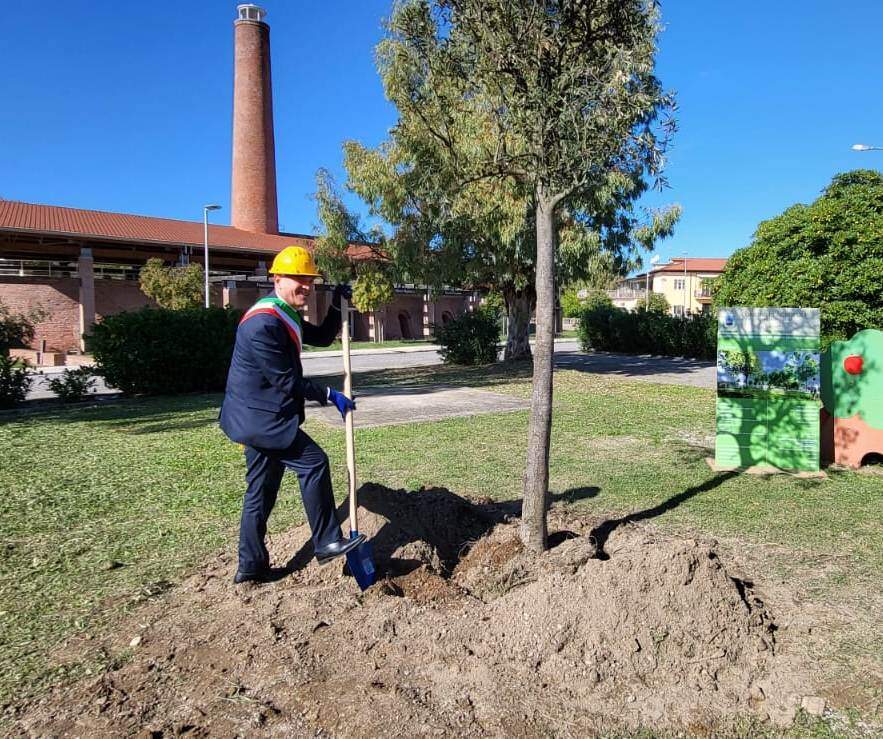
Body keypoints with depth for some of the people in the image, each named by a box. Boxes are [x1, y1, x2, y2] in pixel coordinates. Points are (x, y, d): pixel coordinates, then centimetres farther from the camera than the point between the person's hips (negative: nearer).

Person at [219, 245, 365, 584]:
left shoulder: (287, 316, 12)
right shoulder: (262, 322, -21)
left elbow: (322, 337, 23)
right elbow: (285, 380, -21)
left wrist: (337, 305, 8)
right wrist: (330, 396, -14)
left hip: (261, 416, 11)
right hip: (260, 416, -11)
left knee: (261, 491, 14)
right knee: (313, 461, -9)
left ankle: (251, 566, 24)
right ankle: (328, 542, 2)